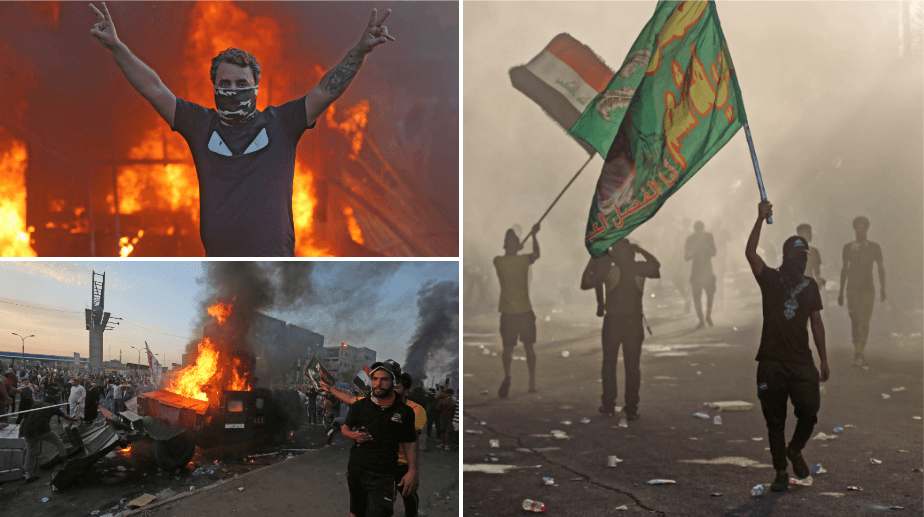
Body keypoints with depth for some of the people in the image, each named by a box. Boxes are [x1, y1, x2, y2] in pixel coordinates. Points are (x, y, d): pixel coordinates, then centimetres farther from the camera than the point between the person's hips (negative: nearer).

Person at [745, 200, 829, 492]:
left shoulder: (810, 286, 12)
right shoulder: (770, 279, 2)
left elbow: (816, 323, 13)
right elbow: (750, 253, -14)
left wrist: (824, 359, 9)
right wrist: (761, 219, -18)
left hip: (802, 361, 2)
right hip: (772, 362, -2)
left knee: (809, 413, -5)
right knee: (775, 420, 4)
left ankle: (795, 451, 25)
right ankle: (781, 472, 16)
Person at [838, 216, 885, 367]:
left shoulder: (875, 247, 3)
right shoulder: (848, 247, 5)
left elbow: (881, 269, 1)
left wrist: (883, 288, -12)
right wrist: (841, 292, 10)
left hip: (868, 290, 1)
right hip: (852, 289, -1)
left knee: (865, 322, 4)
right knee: (855, 319, -20)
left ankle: (859, 356, 17)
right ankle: (858, 354, -22)